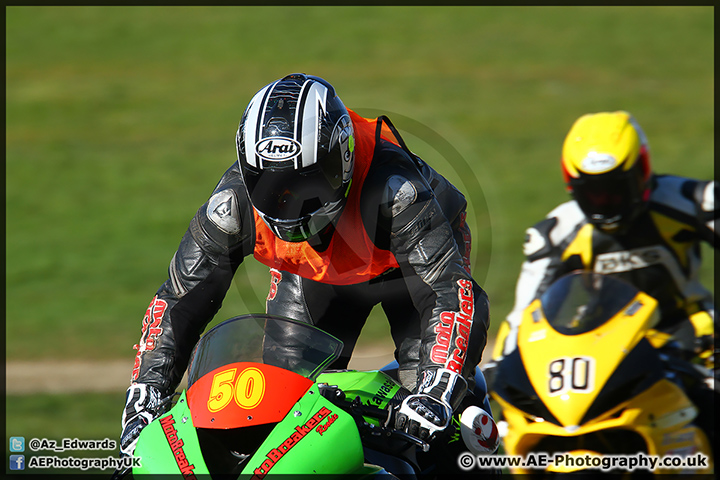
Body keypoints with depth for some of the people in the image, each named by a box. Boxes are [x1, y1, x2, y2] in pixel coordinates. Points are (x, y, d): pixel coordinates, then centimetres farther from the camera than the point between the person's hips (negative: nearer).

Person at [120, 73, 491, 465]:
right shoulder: (233, 204, -32)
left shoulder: (391, 188, -44)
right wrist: (144, 399, -31)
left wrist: (435, 392, -57)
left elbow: (451, 290, -43)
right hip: (311, 268, 4)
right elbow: (179, 301, -22)